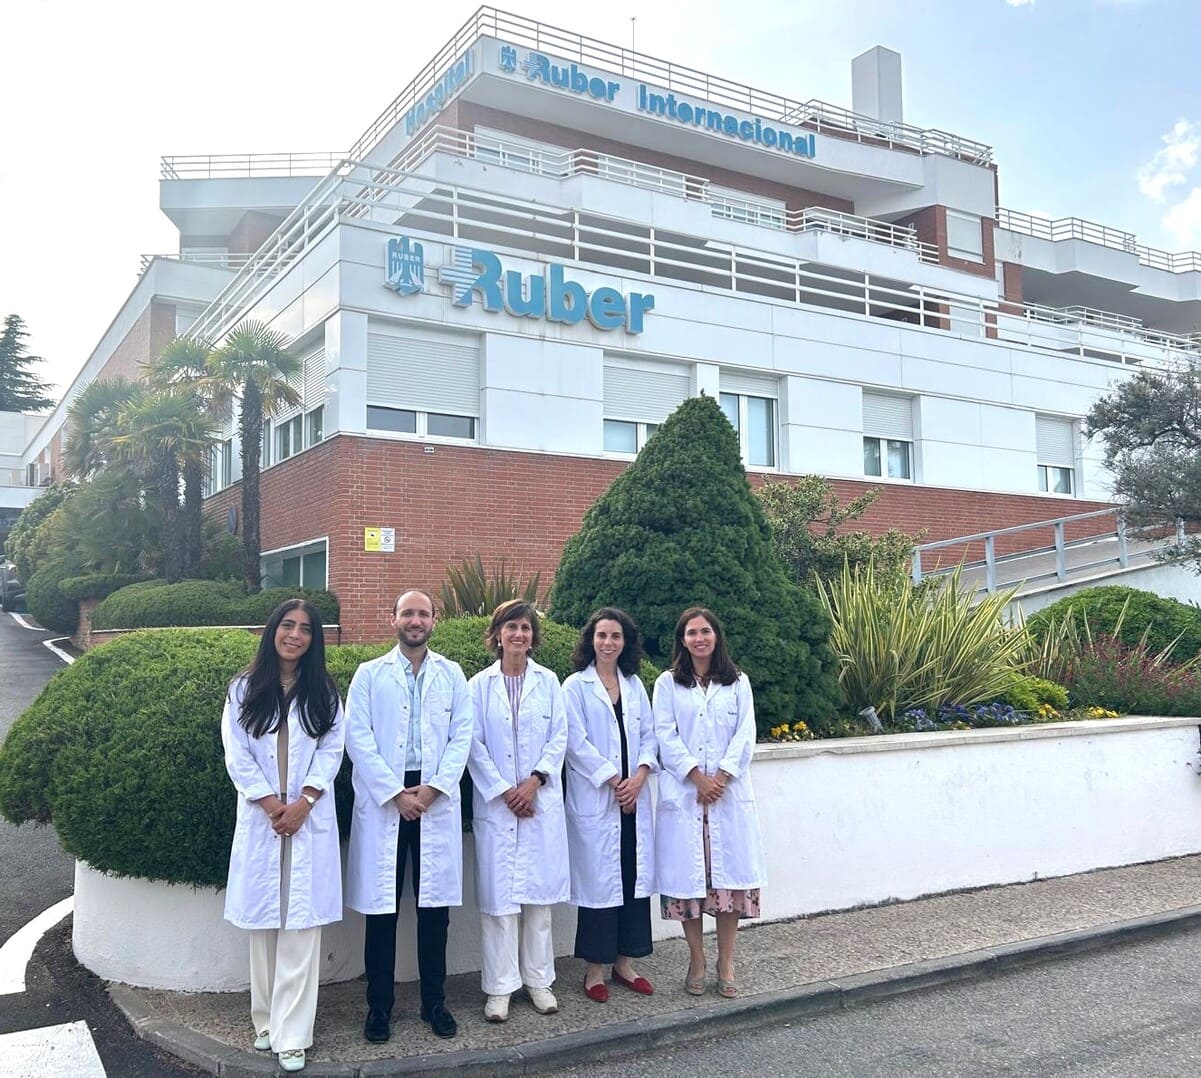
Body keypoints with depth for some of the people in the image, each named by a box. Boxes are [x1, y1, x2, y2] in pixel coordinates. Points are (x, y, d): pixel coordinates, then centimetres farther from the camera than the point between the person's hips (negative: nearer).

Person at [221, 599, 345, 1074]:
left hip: (309, 819, 0)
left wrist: (302, 803, -11)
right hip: (260, 818, 0)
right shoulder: (244, 689, 5)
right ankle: (266, 1021, 17)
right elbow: (237, 754, 0)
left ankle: (291, 1035, 1)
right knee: (263, 922, 4)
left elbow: (331, 751, 1)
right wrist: (271, 804, -8)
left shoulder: (323, 692, 7)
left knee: (301, 926, -3)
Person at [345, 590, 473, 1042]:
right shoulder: (369, 674, 6)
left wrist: (432, 790, -9)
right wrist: (396, 794, -9)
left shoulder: (452, 674, 10)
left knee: (435, 904, 6)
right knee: (381, 907, 2)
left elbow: (462, 736, 4)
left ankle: (434, 1001, 19)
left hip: (437, 798, 1)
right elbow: (358, 738, -2)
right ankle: (379, 1005, 15)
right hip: (383, 799, -1)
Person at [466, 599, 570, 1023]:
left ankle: (538, 979, 19)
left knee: (539, 891, 6)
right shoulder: (480, 685, 2)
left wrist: (534, 781, -9)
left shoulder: (548, 681, 6)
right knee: (499, 893, 0)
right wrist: (503, 791, -9)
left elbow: (559, 737, 3)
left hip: (541, 801, 1)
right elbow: (474, 745, -2)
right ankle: (500, 987, 10)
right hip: (495, 802, -1)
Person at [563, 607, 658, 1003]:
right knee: (598, 880, 0)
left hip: (634, 796, 5)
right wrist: (613, 780, -12)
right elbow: (577, 742, -9)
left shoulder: (634, 685, 12)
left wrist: (639, 777, -7)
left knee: (634, 877, 8)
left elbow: (648, 734, 8)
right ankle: (594, 970, 12)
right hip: (594, 799, -5)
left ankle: (624, 963, 21)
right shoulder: (575, 686, -3)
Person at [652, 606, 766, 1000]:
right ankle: (696, 963, 15)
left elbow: (745, 734, 1)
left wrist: (721, 776, -11)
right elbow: (665, 735, -2)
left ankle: (725, 963, 13)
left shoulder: (737, 682, 9)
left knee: (731, 874, 1)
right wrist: (697, 776, -13)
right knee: (687, 875, 1)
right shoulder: (668, 683, 5)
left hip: (730, 791, 1)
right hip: (683, 792, -1)